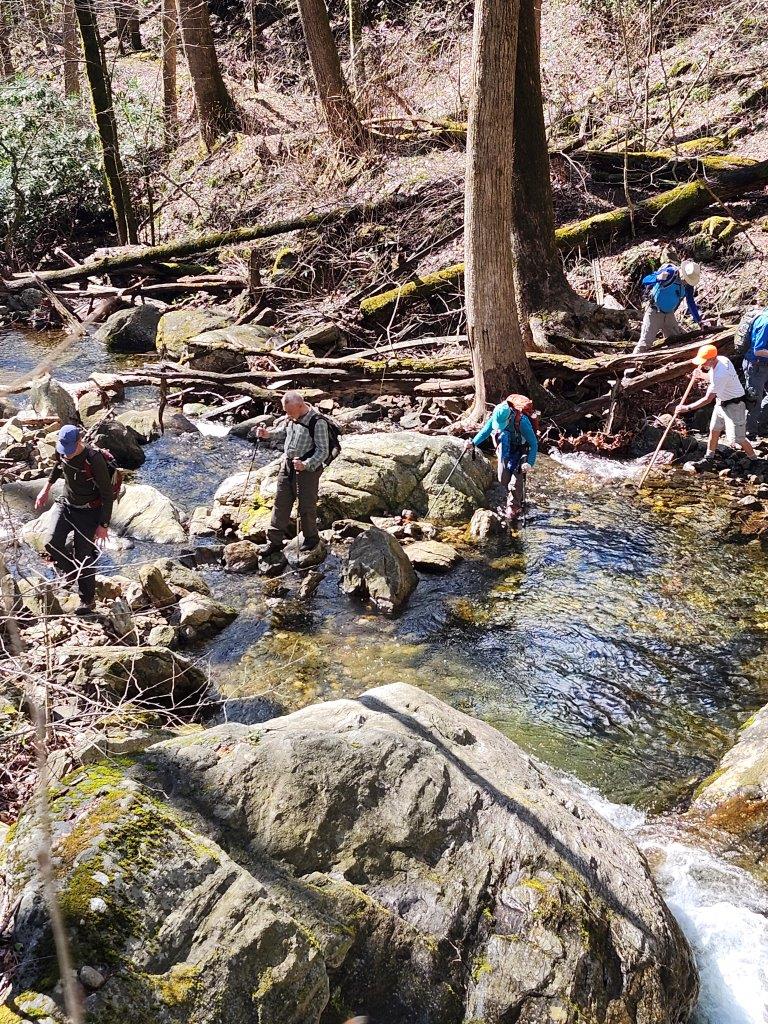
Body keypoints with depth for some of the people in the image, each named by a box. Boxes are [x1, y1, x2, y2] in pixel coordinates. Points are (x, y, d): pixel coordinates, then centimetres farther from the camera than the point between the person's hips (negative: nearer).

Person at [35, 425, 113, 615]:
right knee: (52, 544, -11)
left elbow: (107, 494, -20)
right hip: (66, 505, 5)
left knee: (83, 557, -3)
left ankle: (87, 600, 16)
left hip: (88, 512, -5)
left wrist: (103, 525, -17)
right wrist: (46, 489, 15)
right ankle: (72, 572, 19)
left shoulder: (94, 460, -28)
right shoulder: (62, 452, -9)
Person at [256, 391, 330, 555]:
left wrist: (306, 465, -34)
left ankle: (311, 538, 28)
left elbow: (323, 451, -21)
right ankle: (275, 541, 19)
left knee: (306, 507, 5)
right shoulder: (291, 417, 1)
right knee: (281, 503, 10)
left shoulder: (317, 422, -22)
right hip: (287, 465, 7)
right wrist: (268, 434, 5)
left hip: (308, 469, -7)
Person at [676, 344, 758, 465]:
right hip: (721, 402, 9)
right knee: (714, 430, 17)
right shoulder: (721, 359, -9)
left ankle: (754, 460, 14)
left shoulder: (720, 375, -35)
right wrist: (704, 369, -5)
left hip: (734, 405, -9)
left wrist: (686, 408, -27)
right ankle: (709, 457, 32)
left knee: (737, 438, -4)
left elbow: (707, 399, -31)